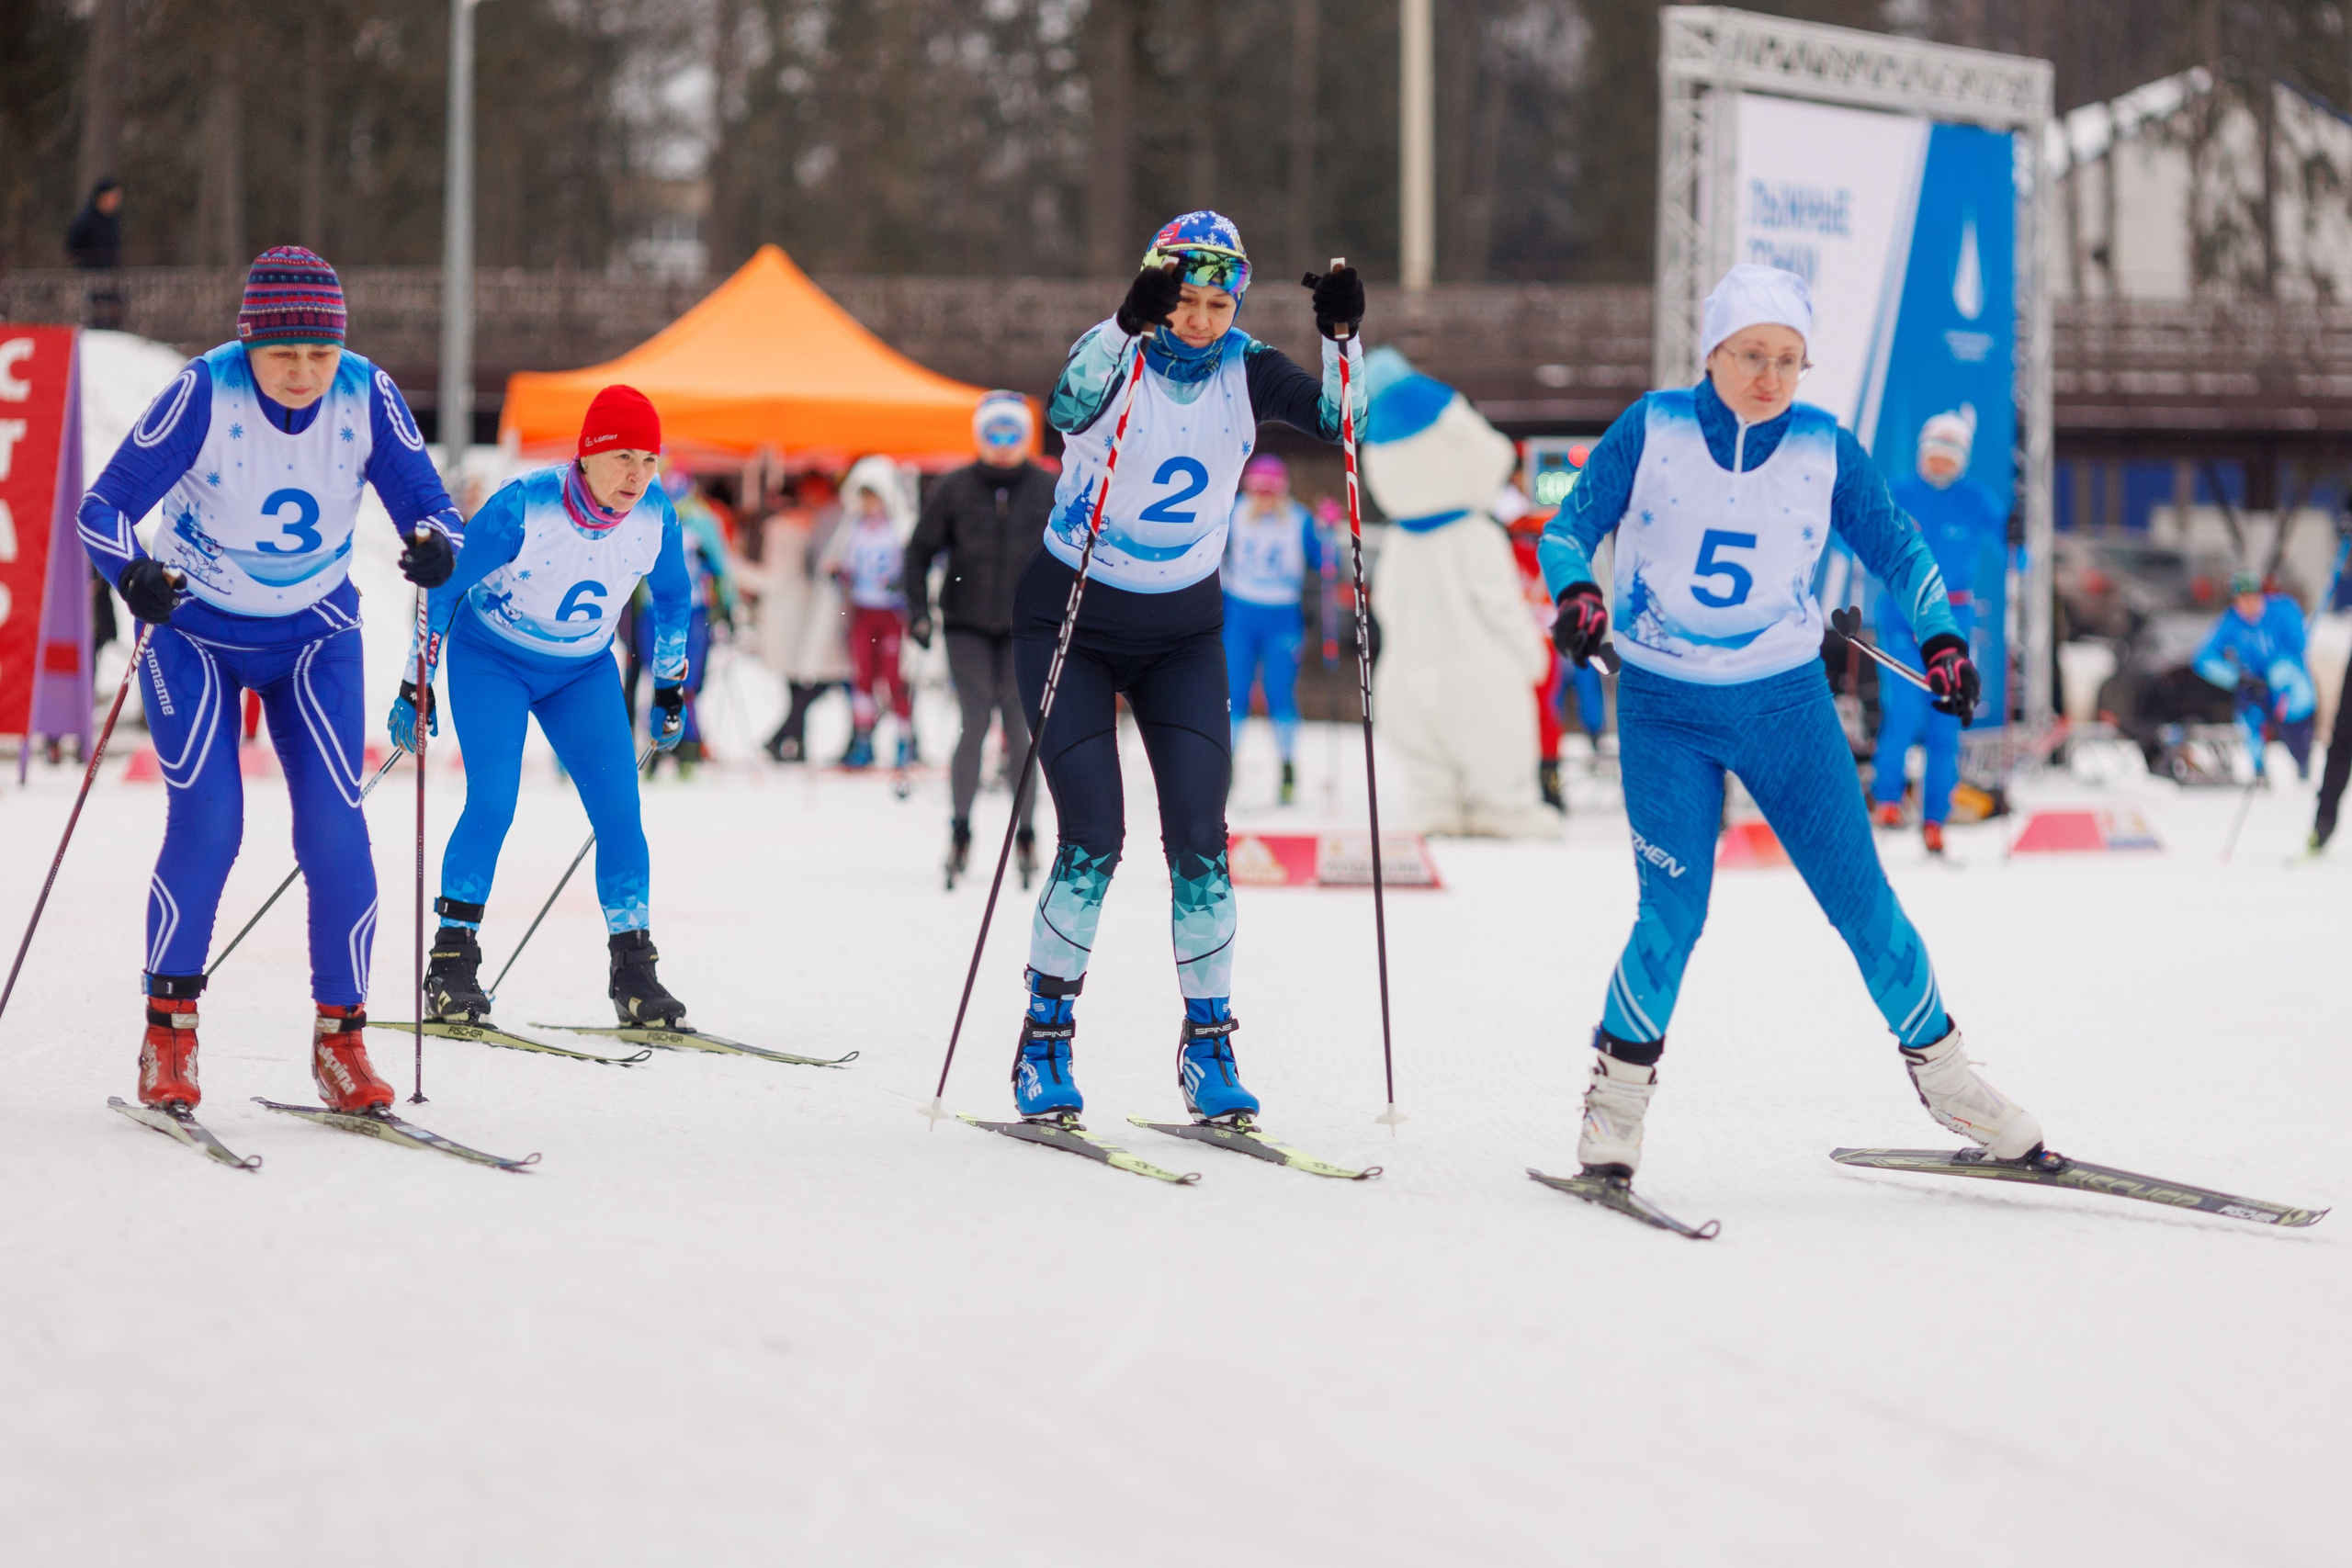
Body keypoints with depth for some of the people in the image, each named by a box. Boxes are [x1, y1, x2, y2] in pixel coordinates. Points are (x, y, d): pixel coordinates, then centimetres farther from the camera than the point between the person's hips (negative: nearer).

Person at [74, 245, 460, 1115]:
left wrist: (434, 541, -35)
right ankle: (168, 1028, -2)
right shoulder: (203, 392, -22)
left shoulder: (367, 396, -15)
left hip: (315, 635, 2)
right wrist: (135, 574, -41)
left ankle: (339, 1038, 1)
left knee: (335, 828, -10)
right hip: (194, 629, -2)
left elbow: (427, 503, -11)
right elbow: (105, 504, -21)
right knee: (206, 820, -17)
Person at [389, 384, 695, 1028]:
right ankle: (452, 960, -11)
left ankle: (633, 971, -1)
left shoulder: (656, 516, -15)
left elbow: (672, 597, 6)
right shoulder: (525, 505, -27)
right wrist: (416, 685, -12)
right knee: (492, 800, -20)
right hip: (491, 659, -4)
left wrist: (670, 688, 12)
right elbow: (448, 583, -15)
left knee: (619, 810, -9)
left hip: (584, 671, 4)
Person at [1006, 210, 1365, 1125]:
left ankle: (1208, 1044, 6)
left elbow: (1337, 421, -13)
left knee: (1199, 838, -6)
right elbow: (1068, 411, -36)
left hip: (1183, 634, 3)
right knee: (1092, 840, -11)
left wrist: (1342, 338, -29)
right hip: (1072, 621, -3)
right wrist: (1126, 325, -49)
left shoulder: (1243, 371, -2)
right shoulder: (1117, 356, -14)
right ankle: (1044, 1041, 3)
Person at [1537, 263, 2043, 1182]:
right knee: (1674, 914, -13)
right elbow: (1570, 527, -1)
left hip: (1786, 702, 2)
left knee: (1860, 898, 1)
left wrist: (1940, 637, -6)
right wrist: (1573, 592, -22)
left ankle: (1940, 1069, 18)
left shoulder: (1825, 450, -3)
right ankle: (1619, 1090, 7)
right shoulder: (1651, 431, -8)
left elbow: (1895, 548, 8)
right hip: (1666, 709, -2)